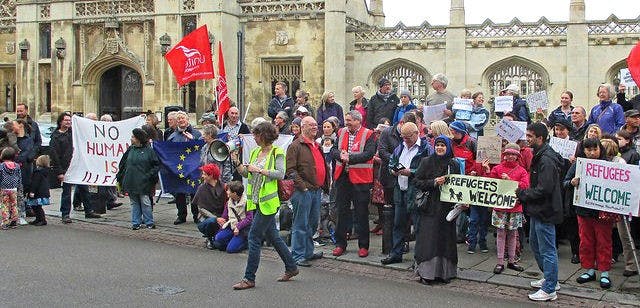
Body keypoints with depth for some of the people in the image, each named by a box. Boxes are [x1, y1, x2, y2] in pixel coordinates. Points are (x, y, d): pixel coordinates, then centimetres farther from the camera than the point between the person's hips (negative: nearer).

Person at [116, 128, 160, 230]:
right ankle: (136, 223, 17)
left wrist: (150, 175, -10)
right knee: (134, 203, 10)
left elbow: (157, 165, -2)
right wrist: (120, 176, 10)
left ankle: (149, 222, 8)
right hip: (131, 182, 4)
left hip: (143, 182, -4)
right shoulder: (130, 150, 9)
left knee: (145, 202, -2)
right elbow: (123, 164, 17)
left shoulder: (149, 151, -4)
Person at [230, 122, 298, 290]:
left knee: (254, 237, -8)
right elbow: (246, 174, 13)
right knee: (271, 235, 15)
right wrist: (237, 162, -1)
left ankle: (249, 278, -2)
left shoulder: (277, 152, -8)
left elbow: (281, 174, -18)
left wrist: (260, 170, -21)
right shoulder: (255, 152, 14)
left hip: (268, 201, -8)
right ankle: (291, 267, 29)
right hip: (256, 201, 8)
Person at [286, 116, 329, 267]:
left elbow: (324, 167, 27)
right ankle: (298, 256, 2)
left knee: (313, 223, 15)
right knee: (301, 225, -4)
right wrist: (302, 186, -18)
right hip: (303, 191, -9)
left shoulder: (317, 146, 19)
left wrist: (324, 185, 16)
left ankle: (308, 252, 27)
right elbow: (290, 169, -15)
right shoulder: (296, 145, -8)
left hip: (317, 190, 9)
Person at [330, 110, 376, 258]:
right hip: (342, 177, 5)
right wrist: (340, 155, -14)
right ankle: (340, 244, 20)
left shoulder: (368, 134, -5)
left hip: (360, 178, -5)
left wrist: (350, 157, -18)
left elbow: (369, 154, -16)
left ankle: (363, 246, 13)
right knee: (341, 211, 10)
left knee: (361, 213, 3)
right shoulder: (341, 132, 11)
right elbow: (333, 150, 7)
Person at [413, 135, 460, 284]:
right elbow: (417, 181, -1)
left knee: (446, 239, 4)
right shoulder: (426, 162, 2)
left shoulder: (454, 164, 7)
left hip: (447, 207, 2)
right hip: (430, 207, -2)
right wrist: (434, 182, -14)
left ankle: (445, 272, 12)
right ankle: (426, 273, 1)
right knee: (429, 239, -5)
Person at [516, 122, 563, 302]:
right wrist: (524, 193, 7)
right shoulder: (539, 156, 12)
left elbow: (544, 189, -26)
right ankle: (550, 279, 34)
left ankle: (549, 290, 7)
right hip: (538, 210, 11)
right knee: (535, 245, 22)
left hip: (545, 211, -11)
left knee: (547, 250, -2)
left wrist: (522, 194, -16)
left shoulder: (546, 160, -21)